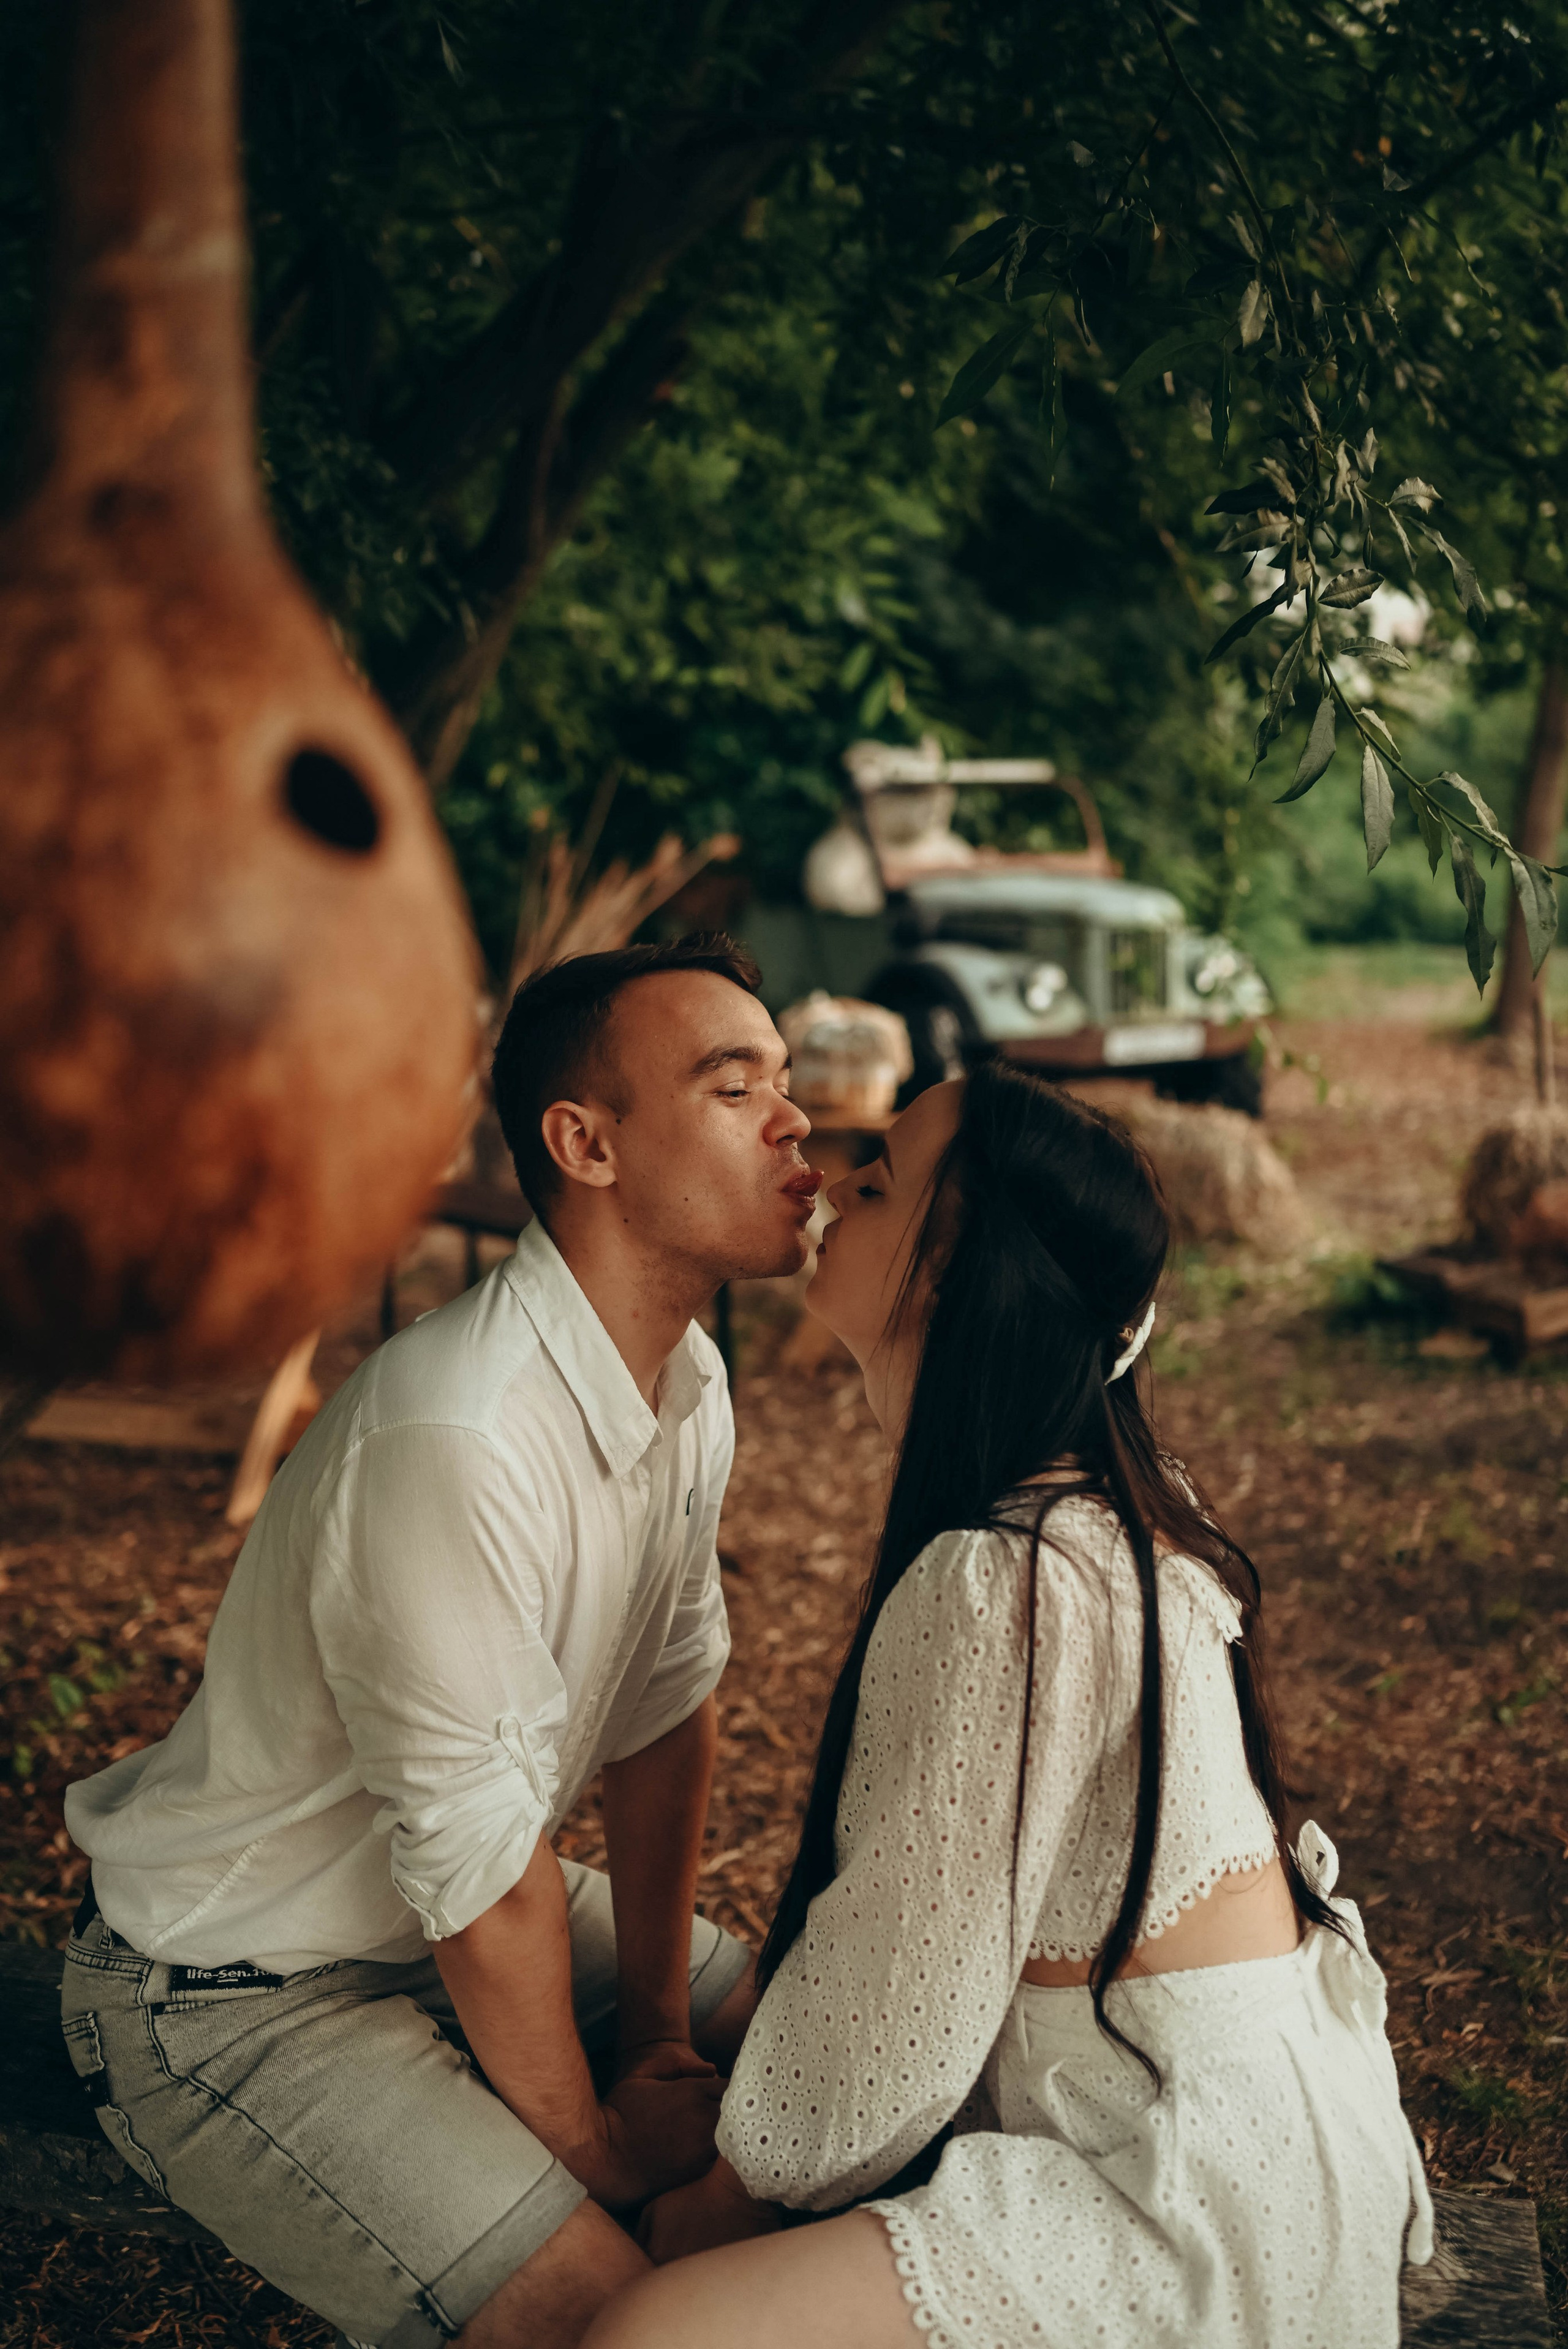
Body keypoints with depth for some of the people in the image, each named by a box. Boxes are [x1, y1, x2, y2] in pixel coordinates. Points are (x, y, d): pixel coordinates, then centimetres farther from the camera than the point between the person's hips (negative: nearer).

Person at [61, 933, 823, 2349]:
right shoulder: (458, 1436, -34)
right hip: (234, 1994, -8)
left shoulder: (688, 1382, -5)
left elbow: (667, 1712, 2)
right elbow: (482, 1869, -25)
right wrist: (588, 2144, -11)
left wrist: (658, 2036, 2)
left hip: (461, 1914, 9)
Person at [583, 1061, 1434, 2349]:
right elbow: (922, 1911, 11)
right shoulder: (1091, 1510, 5)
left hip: (1207, 2208, -10)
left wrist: (736, 2197, -2)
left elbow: (904, 1997, -18)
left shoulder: (1001, 1588, -26)